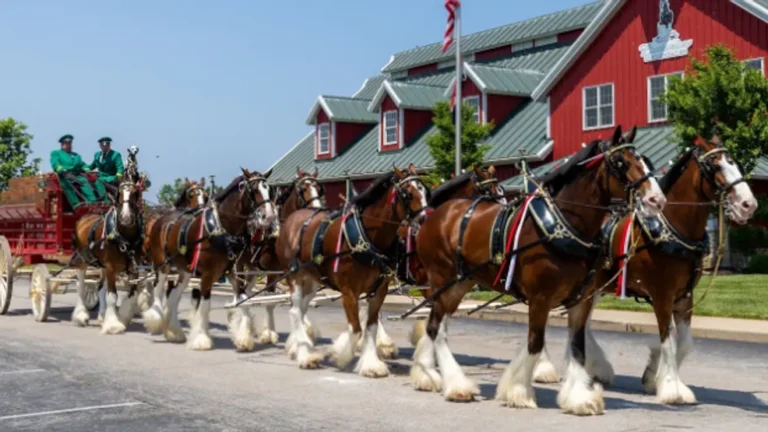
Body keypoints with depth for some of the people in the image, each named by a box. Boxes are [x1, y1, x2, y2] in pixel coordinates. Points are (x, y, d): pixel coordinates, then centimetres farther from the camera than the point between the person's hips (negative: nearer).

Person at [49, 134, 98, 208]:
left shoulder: (76, 155, 34)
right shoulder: (56, 153, 20)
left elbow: (82, 165, 21)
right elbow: (55, 165, 1)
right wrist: (64, 171, -19)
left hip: (77, 176, 3)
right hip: (64, 176, -3)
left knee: (84, 181, -30)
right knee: (67, 183, -37)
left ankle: (92, 201, -49)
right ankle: (75, 203, -53)